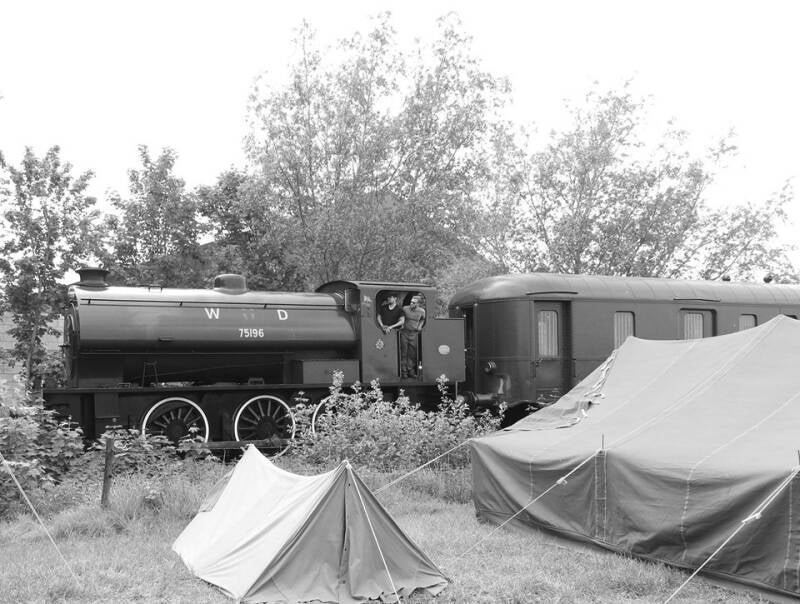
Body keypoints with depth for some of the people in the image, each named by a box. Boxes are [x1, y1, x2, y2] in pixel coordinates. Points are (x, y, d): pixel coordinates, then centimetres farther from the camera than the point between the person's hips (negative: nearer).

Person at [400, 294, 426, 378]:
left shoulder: (421, 311, -3)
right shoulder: (405, 308, -8)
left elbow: (423, 319, 18)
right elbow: (402, 317, 10)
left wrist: (420, 326, 3)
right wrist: (401, 324, -2)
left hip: (414, 333, 1)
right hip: (404, 332, -1)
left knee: (412, 354, 5)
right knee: (403, 353, 1)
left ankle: (411, 371, 16)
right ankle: (403, 372, 7)